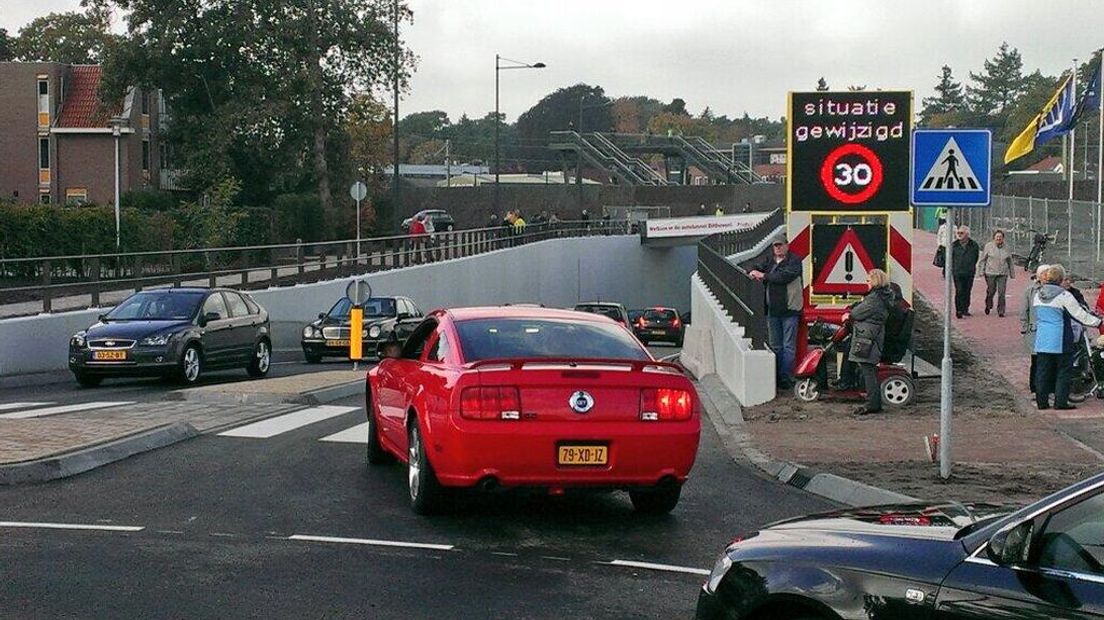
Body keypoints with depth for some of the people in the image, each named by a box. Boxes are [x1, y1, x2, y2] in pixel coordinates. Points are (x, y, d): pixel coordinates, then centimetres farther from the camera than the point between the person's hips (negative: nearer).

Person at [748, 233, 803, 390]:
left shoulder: (794, 261, -6)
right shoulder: (769, 260, 14)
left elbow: (785, 276, -20)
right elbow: (758, 267, 4)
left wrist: (764, 276, -17)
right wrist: (753, 273, -20)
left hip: (789, 310, -6)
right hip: (772, 310, 6)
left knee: (788, 346, -3)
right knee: (775, 346, 12)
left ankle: (786, 378, -1)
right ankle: (775, 376, 19)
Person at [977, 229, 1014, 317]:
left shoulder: (1006, 248, 9)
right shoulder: (988, 246, 1)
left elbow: (1010, 262, 18)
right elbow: (982, 259, 3)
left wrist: (1012, 273, 19)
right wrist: (981, 270, -3)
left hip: (1003, 273, 2)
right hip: (990, 273, -2)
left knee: (1002, 293, -5)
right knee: (991, 291, 6)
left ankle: (1001, 311, 1)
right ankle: (988, 305, 34)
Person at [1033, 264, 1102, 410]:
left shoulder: (1038, 295, 8)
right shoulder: (1064, 295, -13)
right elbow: (1080, 315, -9)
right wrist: (1098, 322, 1)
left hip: (1042, 341, 6)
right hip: (1060, 341, -6)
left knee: (1042, 371, 9)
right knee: (1064, 370, 5)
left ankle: (1042, 401, 11)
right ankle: (1061, 402, 5)